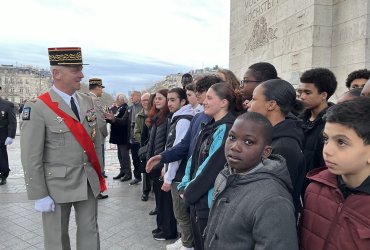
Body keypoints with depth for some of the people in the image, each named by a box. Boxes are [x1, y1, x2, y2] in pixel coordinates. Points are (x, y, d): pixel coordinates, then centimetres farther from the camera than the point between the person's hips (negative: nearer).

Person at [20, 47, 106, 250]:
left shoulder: (87, 102, 4)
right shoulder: (37, 108, -14)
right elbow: (31, 158, -13)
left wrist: (98, 174, 10)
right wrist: (39, 196, -12)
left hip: (89, 182, 5)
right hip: (57, 185, -4)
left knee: (90, 232, 16)